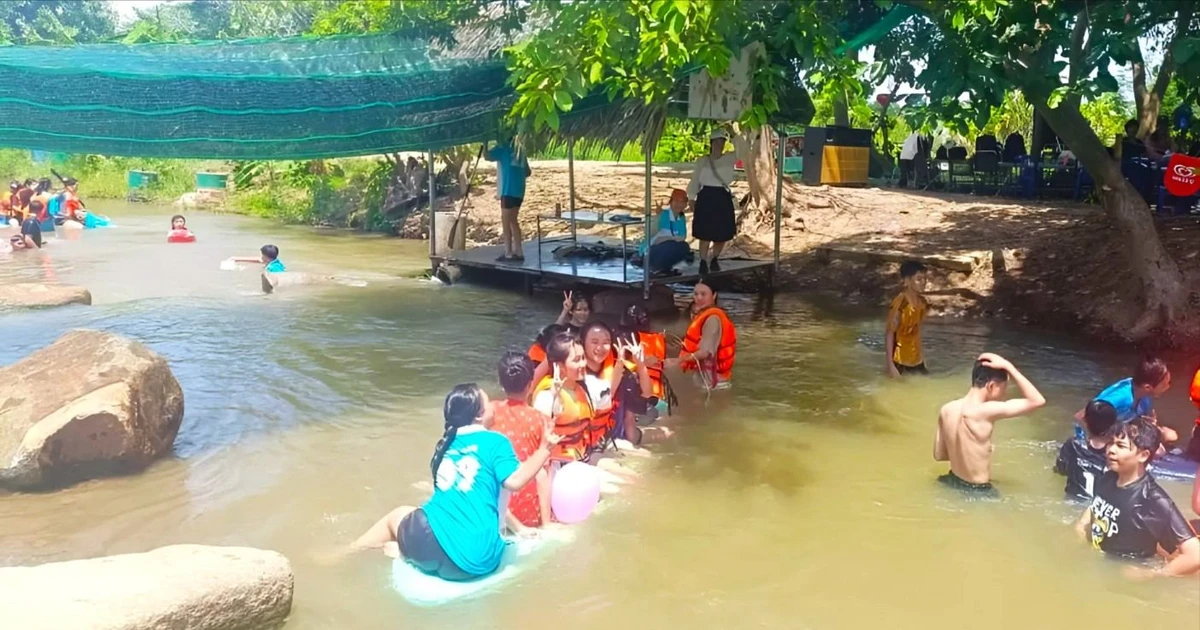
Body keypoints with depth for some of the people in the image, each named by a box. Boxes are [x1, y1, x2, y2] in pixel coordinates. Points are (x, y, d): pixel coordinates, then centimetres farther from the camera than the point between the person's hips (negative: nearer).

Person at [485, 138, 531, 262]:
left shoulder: (503, 148, -4)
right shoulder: (519, 150, 17)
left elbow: (488, 156, -16)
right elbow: (528, 172, 21)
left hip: (509, 190, -8)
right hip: (518, 190, 8)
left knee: (505, 222, -2)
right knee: (513, 221, 16)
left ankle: (508, 254, -2)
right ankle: (518, 252, 16)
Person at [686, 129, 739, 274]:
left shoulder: (729, 159, 5)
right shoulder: (701, 161, 2)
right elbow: (694, 181, 4)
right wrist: (691, 199, -3)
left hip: (723, 198, 2)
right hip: (706, 197, -2)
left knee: (722, 234, 6)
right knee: (705, 234, -3)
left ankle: (714, 259, 27)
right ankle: (703, 262, 9)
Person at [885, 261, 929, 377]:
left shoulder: (921, 302, 2)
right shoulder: (899, 304, -20)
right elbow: (889, 334, -17)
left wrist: (921, 355, 16)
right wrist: (890, 365, -19)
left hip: (917, 361, 7)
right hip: (900, 363, -7)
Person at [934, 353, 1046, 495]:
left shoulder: (947, 410, -6)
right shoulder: (986, 412, -26)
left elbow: (939, 455, 4)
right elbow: (1037, 401, -20)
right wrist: (1008, 366, -20)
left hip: (952, 483, 7)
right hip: (978, 492, -7)